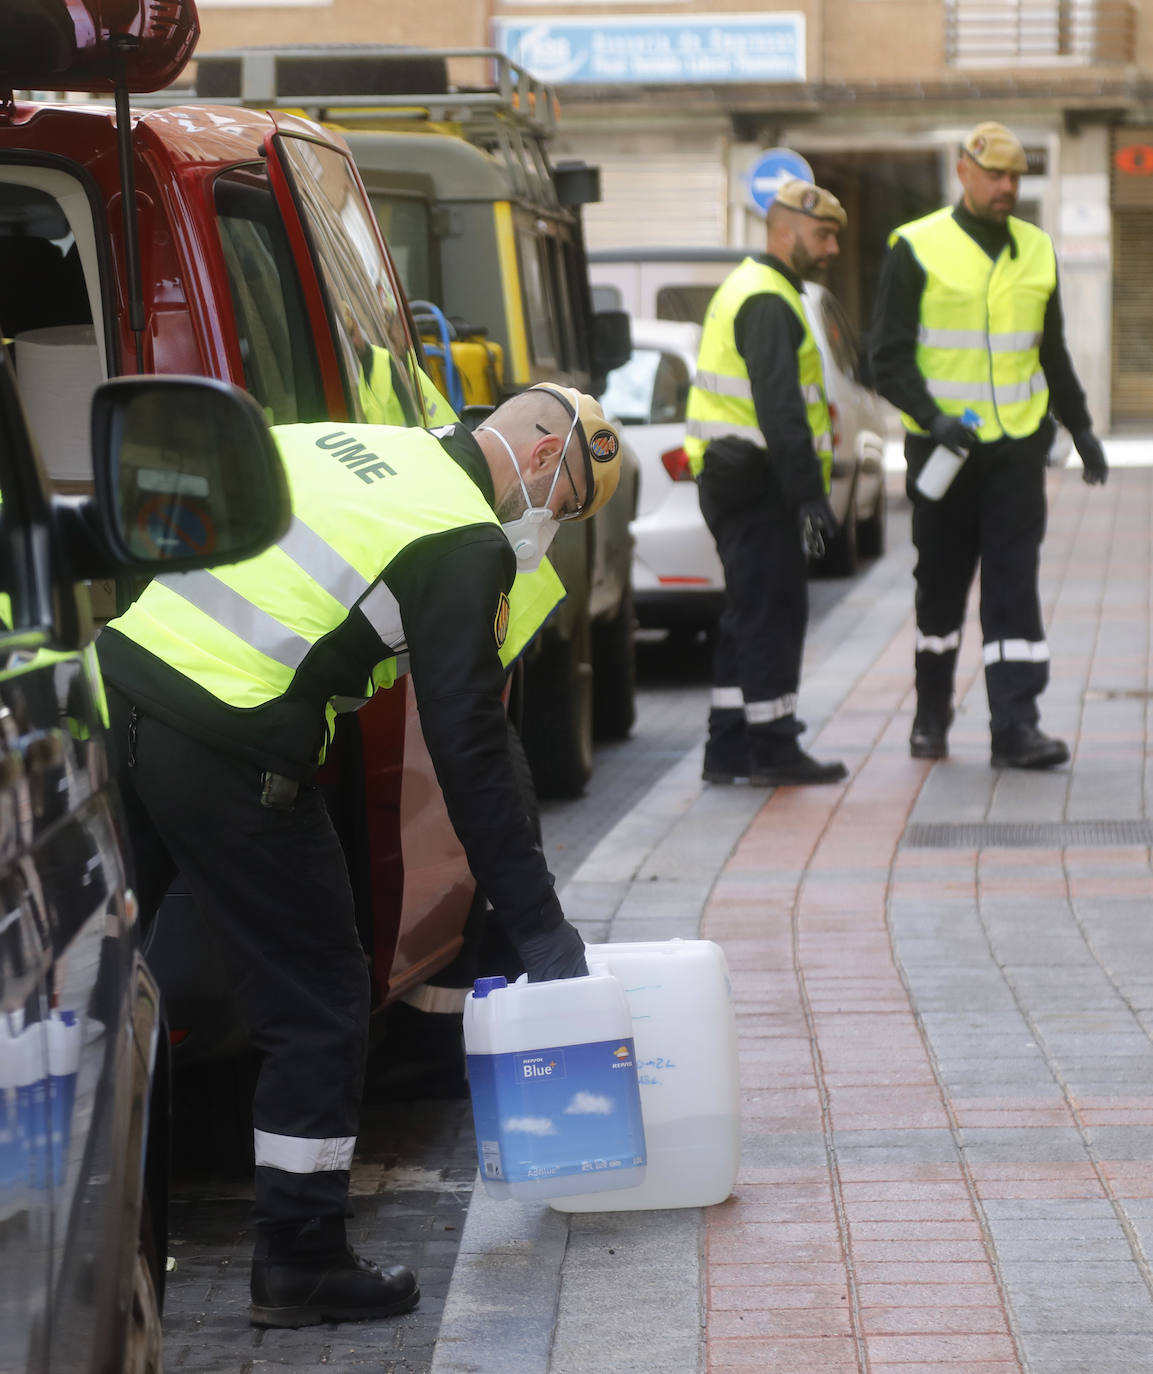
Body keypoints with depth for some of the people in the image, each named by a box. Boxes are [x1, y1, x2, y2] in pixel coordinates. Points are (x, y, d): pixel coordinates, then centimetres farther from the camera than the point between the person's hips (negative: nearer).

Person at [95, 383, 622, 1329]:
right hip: (228, 753, -8)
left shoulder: (345, 443, 19)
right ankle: (300, 1265, 11)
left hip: (122, 676, 8)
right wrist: (539, 927, -4)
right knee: (319, 1003, 6)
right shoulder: (466, 545, -5)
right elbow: (470, 750, -8)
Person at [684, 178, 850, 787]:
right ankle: (772, 751, -3)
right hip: (757, 480, -11)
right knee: (773, 613, -6)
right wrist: (809, 493, -25)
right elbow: (779, 409, -23)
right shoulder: (769, 303, -15)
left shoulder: (746, 290, 20)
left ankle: (729, 748, 17)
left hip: (732, 477, 11)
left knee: (749, 613, 14)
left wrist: (804, 488, 24)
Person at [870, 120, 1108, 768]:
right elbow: (890, 357, -7)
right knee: (941, 585, 8)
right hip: (943, 446, -3)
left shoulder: (1036, 251, 10)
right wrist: (932, 418, -21)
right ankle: (931, 715, 24)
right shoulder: (918, 248, -5)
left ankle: (1016, 726, -7)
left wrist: (1081, 427, 19)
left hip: (1018, 446, 3)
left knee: (1015, 586, -4)